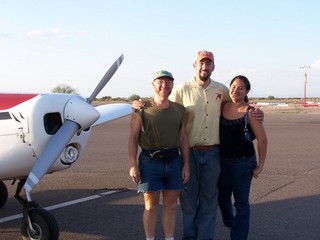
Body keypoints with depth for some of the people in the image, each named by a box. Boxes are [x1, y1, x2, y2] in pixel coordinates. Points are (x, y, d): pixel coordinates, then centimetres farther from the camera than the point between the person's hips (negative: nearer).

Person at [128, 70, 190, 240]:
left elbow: (183, 138, 10)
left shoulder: (179, 110, 8)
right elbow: (133, 138, -4)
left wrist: (186, 165, 5)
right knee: (151, 205, 6)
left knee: (171, 205, 11)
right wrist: (133, 165, -10)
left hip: (174, 161, 4)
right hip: (150, 162, -3)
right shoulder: (142, 109, -4)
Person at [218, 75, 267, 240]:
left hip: (243, 162, -4)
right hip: (223, 160, 5)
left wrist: (260, 166, -8)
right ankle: (229, 221, 50)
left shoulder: (250, 112, -13)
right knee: (222, 197, 20)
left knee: (241, 202, 2)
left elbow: (262, 140, -10)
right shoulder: (223, 106, -1)